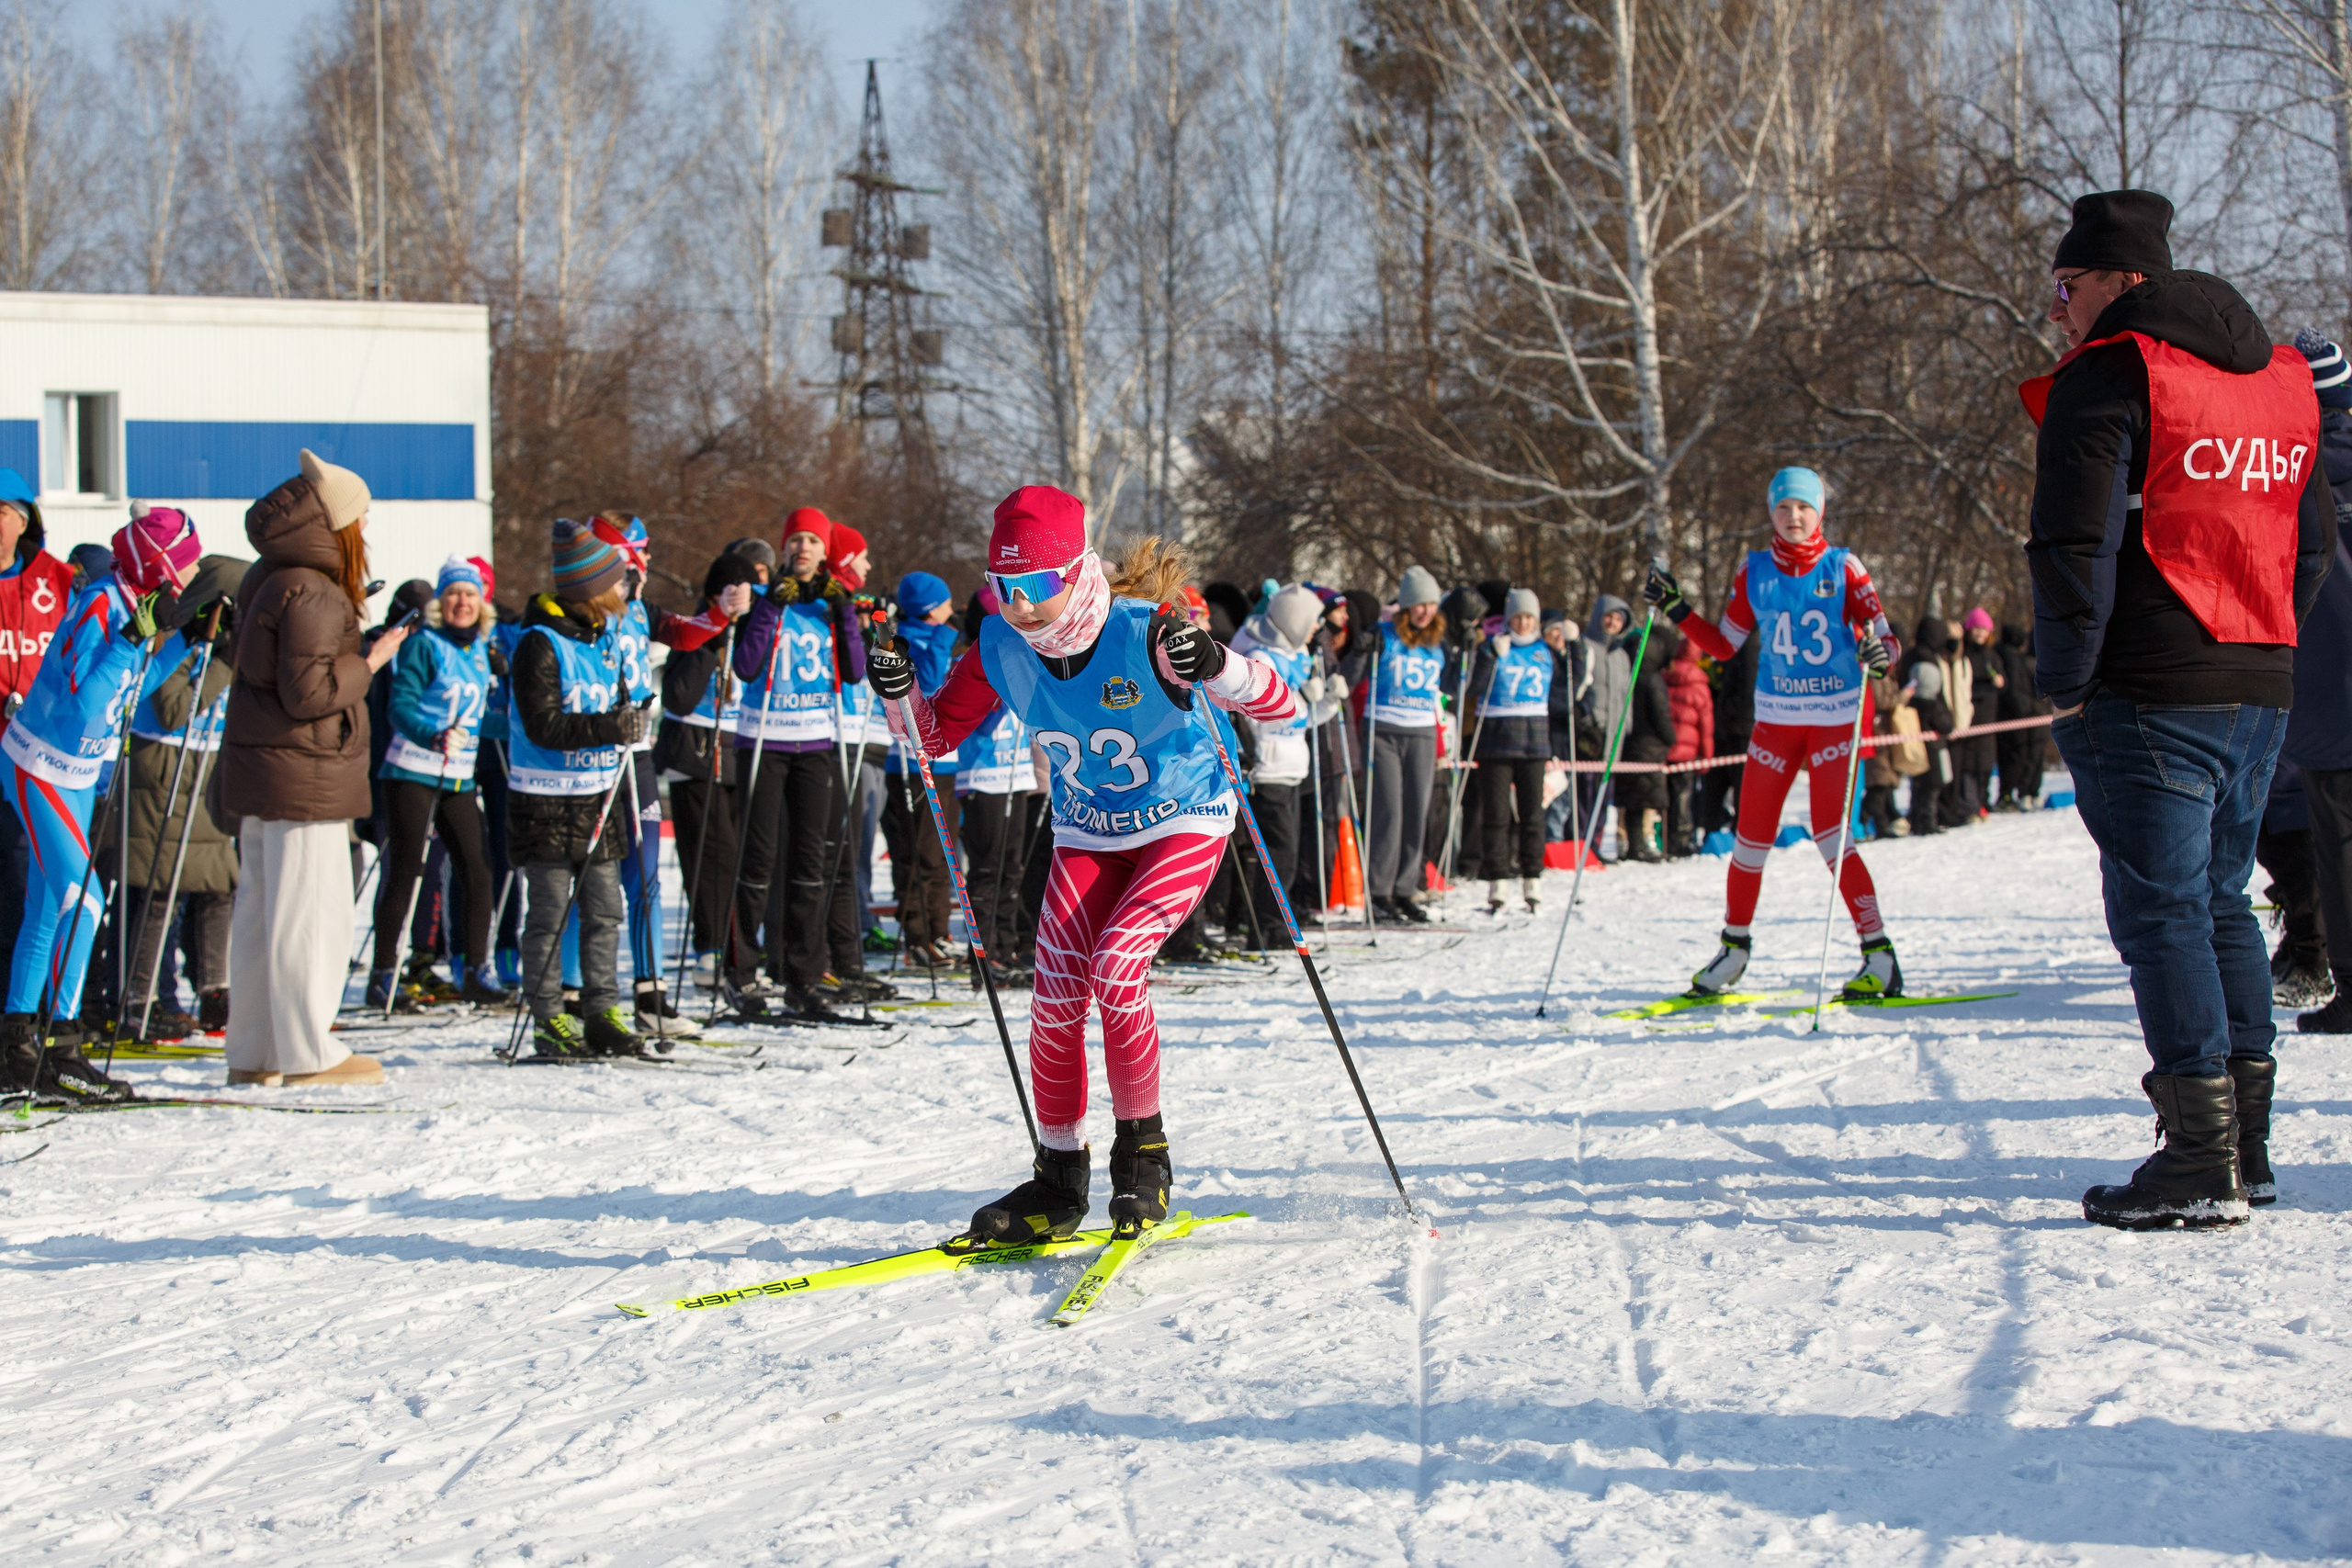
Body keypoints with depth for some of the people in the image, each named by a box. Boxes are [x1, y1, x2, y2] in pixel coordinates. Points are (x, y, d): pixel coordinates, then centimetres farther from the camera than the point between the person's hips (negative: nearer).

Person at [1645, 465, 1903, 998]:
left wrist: (1880, 652, -27)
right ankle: (1734, 948, 24)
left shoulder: (1842, 567, -3)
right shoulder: (1755, 571, 5)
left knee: (1831, 838, -14)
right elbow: (1723, 645, 10)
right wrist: (1675, 609, 0)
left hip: (1836, 718, -3)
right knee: (1750, 840, 4)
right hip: (1775, 718, 3)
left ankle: (1879, 955, -8)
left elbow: (1880, 631, -4)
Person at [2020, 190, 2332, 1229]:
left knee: (2162, 911, -5)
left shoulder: (2107, 377, -9)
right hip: (2260, 692, 8)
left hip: (2151, 694, -8)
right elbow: (2311, 536, 22)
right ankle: (2243, 1142, 17)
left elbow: (2075, 545, -17)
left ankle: (2202, 1164, -8)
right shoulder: (2279, 376, 16)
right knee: (2221, 901, 16)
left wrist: (2067, 681, -8)